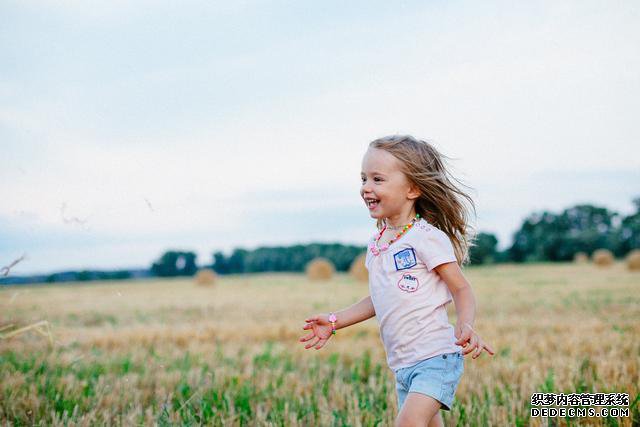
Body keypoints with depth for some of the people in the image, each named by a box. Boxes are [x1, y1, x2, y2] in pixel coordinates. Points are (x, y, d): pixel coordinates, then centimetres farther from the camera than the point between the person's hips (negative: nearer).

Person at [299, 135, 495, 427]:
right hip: (402, 365, 8)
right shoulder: (376, 244, 10)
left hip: (436, 357, -8)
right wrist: (334, 321, 17)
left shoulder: (427, 237, -12)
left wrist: (465, 325, -28)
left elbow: (461, 289, -9)